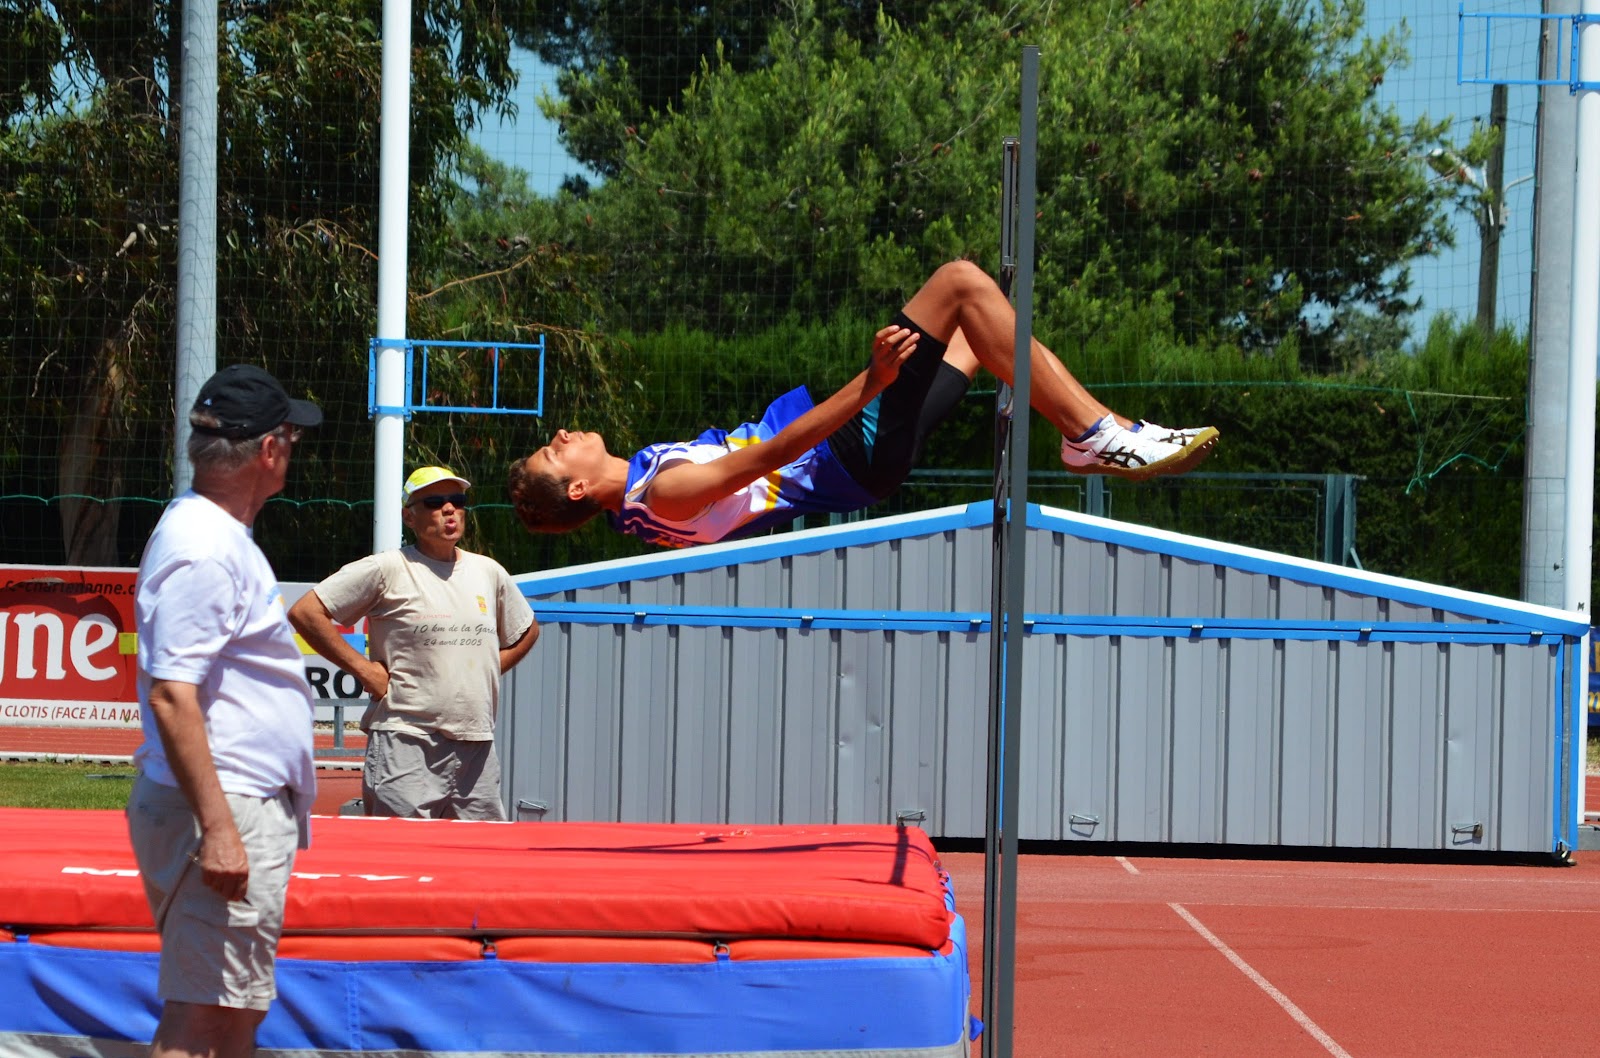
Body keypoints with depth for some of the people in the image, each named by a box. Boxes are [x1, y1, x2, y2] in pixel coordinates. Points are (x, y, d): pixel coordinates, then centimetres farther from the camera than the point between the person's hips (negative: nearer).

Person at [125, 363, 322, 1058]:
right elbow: (170, 696, -23)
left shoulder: (218, 534, 16)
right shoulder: (203, 550, -17)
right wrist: (218, 829, -26)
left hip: (251, 811, 11)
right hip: (227, 815, -11)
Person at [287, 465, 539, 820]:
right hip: (407, 745, -6)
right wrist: (363, 669, -7)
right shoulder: (387, 570, -2)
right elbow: (305, 612, -6)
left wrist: (488, 671, 15)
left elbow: (527, 631, 32)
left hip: (477, 748, 6)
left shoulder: (489, 572, 15)